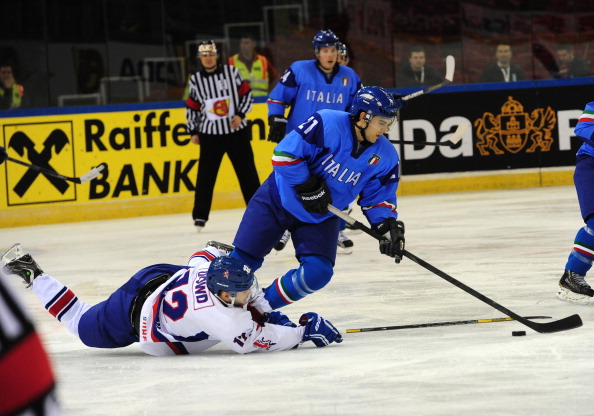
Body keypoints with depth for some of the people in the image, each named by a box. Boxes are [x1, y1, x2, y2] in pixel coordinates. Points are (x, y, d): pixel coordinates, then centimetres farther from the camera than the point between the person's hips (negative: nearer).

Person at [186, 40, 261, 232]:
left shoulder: (232, 72, -1)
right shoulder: (196, 80, 3)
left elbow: (246, 94, 3)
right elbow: (192, 107, 9)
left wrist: (240, 114, -11)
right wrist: (193, 132, 5)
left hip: (236, 131, -1)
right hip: (210, 135, 1)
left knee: (248, 173, 4)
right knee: (205, 176, -1)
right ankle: (200, 215, 7)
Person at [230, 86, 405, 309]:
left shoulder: (385, 157, -9)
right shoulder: (327, 124, -26)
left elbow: (378, 197, 2)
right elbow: (285, 153, -25)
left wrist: (388, 226, -15)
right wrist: (308, 188, -25)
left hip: (321, 217, 4)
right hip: (279, 199, -4)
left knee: (318, 272, -13)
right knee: (244, 257, -1)